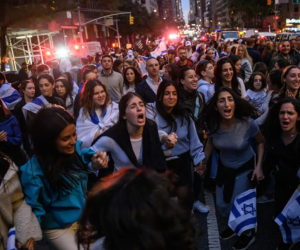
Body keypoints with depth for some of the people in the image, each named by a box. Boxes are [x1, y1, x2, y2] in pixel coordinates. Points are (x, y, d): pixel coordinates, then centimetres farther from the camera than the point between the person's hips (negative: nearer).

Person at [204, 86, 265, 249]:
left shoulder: (247, 123, -29)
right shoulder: (213, 124, -20)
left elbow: (261, 142, -11)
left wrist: (259, 166, -16)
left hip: (245, 167, -4)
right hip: (224, 167, 4)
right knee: (222, 204, 15)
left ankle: (247, 234, 33)